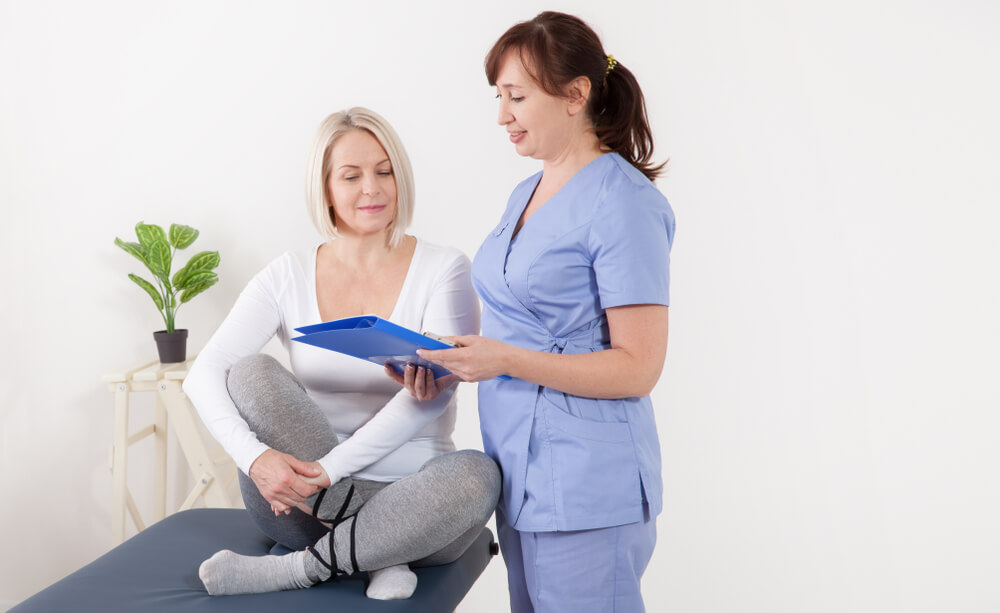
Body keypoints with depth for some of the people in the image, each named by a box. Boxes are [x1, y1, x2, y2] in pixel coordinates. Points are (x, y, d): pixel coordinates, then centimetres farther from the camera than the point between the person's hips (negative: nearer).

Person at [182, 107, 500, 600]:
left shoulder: (444, 271, -2)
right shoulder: (288, 277, 4)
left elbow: (433, 393, -15)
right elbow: (203, 375, -6)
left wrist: (329, 469, -25)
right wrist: (254, 456, -26)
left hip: (411, 500, -2)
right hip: (307, 503, 2)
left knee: (477, 474, -33)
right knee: (249, 372, -20)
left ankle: (298, 569, -23)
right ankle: (377, 550, -21)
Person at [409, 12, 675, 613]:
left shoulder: (623, 202, -14)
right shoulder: (527, 194, 13)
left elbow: (637, 369, -17)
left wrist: (507, 360, -23)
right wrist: (454, 366, 3)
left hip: (587, 494, -8)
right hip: (522, 480, 8)